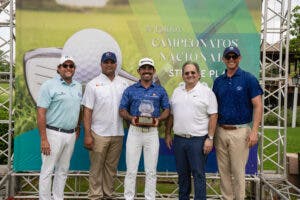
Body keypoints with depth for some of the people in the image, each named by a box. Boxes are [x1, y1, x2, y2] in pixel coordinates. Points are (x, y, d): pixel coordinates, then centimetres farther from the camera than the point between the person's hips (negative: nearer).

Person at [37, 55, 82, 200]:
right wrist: (44, 139, -17)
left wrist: (78, 127, 13)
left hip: (71, 134, 6)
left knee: (63, 170, 15)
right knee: (47, 170, 1)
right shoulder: (49, 85, -8)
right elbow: (41, 113, -13)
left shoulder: (78, 86, 10)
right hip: (54, 133, -6)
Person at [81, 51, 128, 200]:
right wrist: (87, 134, -11)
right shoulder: (93, 84, -3)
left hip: (118, 133, 4)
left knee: (111, 167, 13)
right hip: (99, 134, -3)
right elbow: (87, 111, -6)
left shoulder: (123, 84, 8)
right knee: (96, 168, 4)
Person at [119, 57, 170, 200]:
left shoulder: (160, 90, 7)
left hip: (152, 132, 1)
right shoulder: (130, 90, 5)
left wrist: (158, 119, -12)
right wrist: (131, 118, -15)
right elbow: (122, 110, 5)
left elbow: (166, 110, 8)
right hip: (134, 131, 0)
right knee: (131, 170, 4)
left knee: (151, 171, 7)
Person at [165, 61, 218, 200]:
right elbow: (171, 115, 15)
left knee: (198, 174, 1)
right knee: (182, 173, 15)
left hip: (198, 140, -5)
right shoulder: (176, 91, 11)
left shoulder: (206, 92, -4)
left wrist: (210, 138, -12)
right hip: (178, 139, 5)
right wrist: (167, 134, 11)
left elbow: (213, 116, -7)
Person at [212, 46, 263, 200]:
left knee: (238, 170, 3)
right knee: (223, 170, 12)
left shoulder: (248, 79, -4)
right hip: (220, 131, 5)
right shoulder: (218, 81, 9)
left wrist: (254, 131, -14)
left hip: (240, 131, -4)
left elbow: (258, 106, -6)